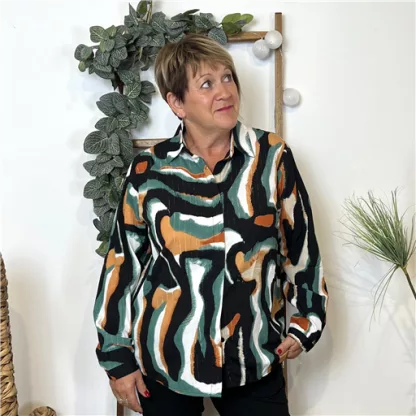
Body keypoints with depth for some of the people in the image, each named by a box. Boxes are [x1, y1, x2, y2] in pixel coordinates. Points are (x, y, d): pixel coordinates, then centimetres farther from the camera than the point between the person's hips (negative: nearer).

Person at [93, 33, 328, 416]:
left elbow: (300, 241, 4)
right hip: (164, 361, 0)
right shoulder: (150, 170, -6)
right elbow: (123, 263, 0)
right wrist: (117, 356, 2)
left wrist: (305, 320, 7)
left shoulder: (272, 156, -5)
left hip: (254, 359, 0)